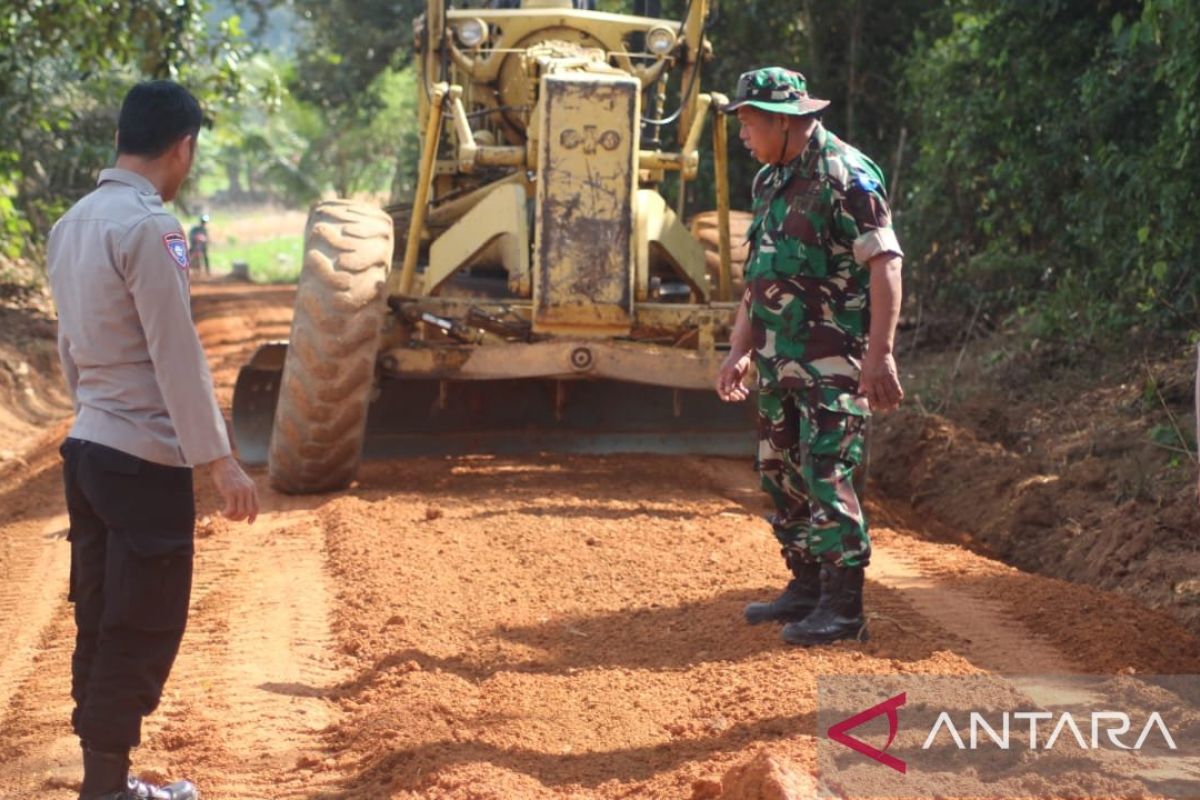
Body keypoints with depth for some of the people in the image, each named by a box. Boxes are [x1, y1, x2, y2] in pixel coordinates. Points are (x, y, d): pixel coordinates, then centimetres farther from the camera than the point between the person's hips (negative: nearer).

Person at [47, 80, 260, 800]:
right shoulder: (150, 226, -17)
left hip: (87, 448, 9)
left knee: (100, 624, 13)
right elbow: (177, 356, -20)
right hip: (146, 459, -9)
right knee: (144, 632, -1)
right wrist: (220, 461, -19)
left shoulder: (74, 223, 9)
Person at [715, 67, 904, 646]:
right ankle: (806, 587, 24)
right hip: (779, 361, 9)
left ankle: (843, 608, -4)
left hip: (832, 364, -9)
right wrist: (739, 351, 18)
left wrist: (880, 355, -25)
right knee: (782, 474, 13)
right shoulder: (770, 181, 15)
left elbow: (885, 265, -19)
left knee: (827, 478, -9)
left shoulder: (845, 176, -13)